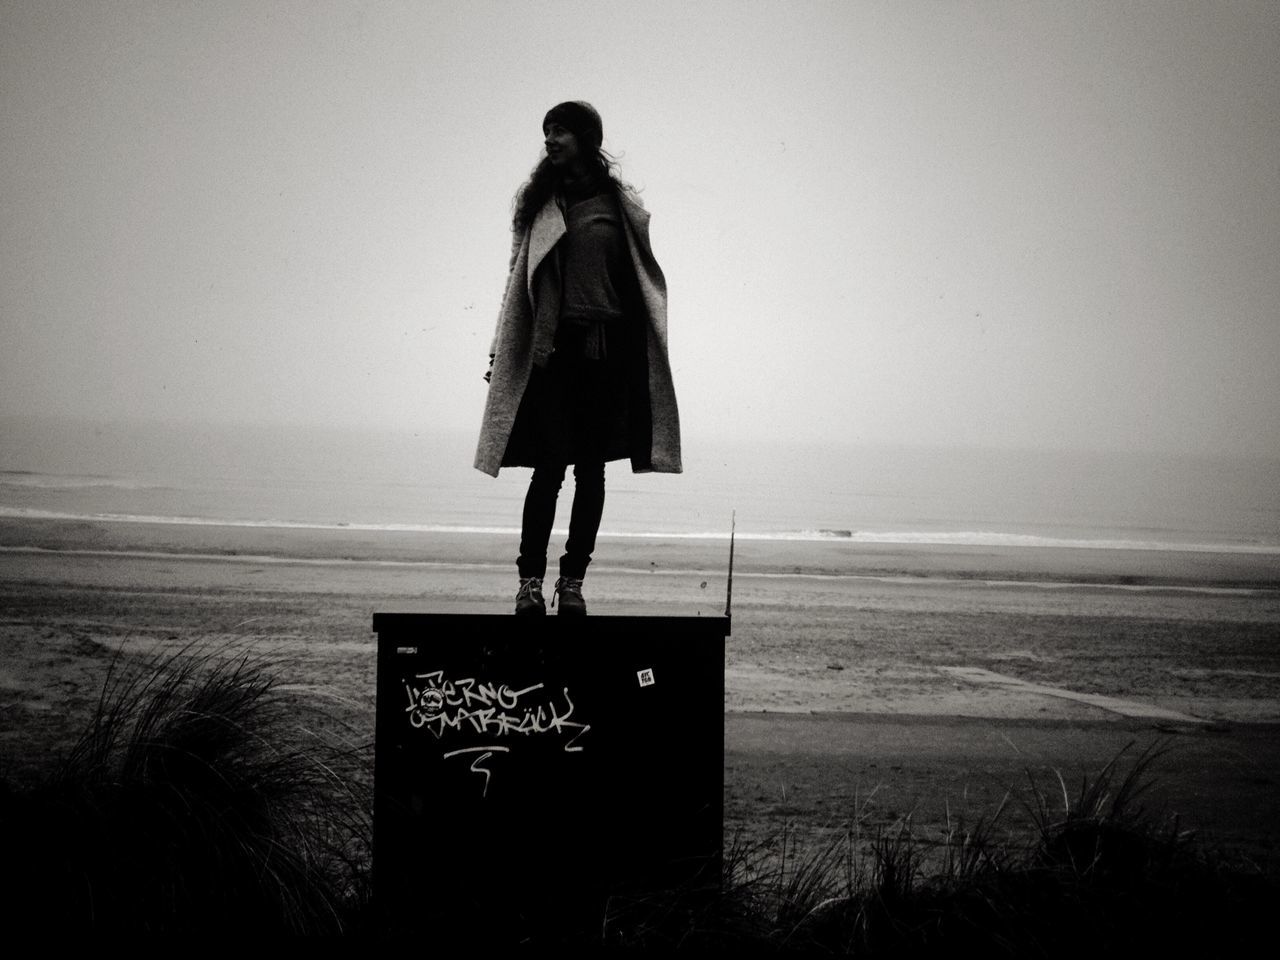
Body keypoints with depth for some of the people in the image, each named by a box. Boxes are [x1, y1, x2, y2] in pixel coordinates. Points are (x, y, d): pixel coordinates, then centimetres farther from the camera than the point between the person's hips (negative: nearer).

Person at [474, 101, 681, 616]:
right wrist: (502, 351, 6)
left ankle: (573, 581, 10)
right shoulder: (538, 202, 10)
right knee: (550, 466, -8)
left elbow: (643, 281, 9)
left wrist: (645, 352, 2)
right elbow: (519, 277, 11)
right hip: (552, 347, 0)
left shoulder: (619, 205, 8)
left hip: (606, 347, 1)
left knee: (590, 468, 3)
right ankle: (530, 579, -4)